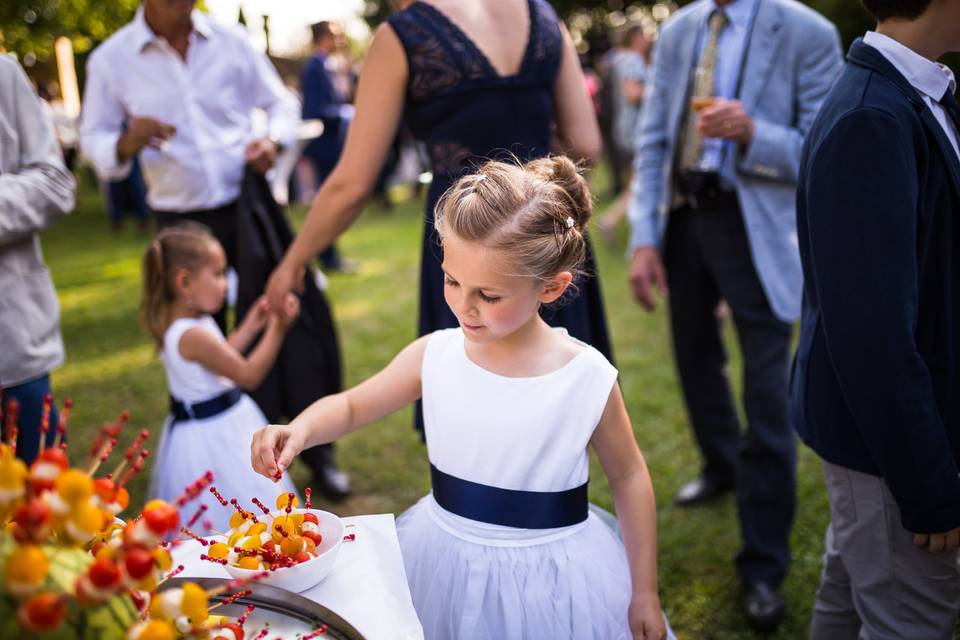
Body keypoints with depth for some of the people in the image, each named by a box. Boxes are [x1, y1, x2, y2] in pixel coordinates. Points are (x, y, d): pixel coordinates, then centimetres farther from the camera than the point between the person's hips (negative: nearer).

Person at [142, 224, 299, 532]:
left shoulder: (184, 322, 0)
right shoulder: (193, 335, -30)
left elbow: (221, 357, 15)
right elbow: (249, 375, -22)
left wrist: (251, 324, 10)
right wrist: (277, 328, -21)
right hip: (212, 434, -10)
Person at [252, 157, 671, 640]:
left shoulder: (587, 378, -19)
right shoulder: (436, 355, -11)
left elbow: (628, 477, -5)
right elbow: (350, 406, 2)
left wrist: (644, 592, -2)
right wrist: (300, 429, -20)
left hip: (547, 577, -3)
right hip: (444, 561, 3)